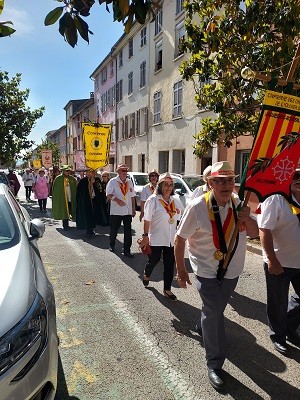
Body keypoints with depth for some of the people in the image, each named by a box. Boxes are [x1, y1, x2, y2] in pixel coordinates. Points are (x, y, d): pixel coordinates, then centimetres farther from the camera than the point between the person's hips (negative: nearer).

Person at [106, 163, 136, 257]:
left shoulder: (129, 182, 12)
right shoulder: (113, 181, -3)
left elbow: (132, 196, 15)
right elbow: (108, 194, -11)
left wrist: (133, 209, 12)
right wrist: (117, 200, -26)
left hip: (128, 211, 3)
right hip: (116, 211, -3)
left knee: (128, 232, 1)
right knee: (114, 230, 12)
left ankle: (127, 250, 8)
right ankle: (112, 245, 35)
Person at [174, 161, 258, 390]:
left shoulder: (239, 204, -7)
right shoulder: (197, 207, -23)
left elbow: (254, 234, 1)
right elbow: (180, 239, -15)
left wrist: (247, 218, -21)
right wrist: (181, 270, -8)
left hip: (232, 270, 5)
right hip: (207, 271, -5)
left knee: (216, 309, 24)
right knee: (214, 312, -2)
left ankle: (203, 327, 56)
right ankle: (215, 365, 19)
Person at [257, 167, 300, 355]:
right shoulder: (276, 200, -15)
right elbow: (265, 231, -20)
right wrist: (272, 260, -22)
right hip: (279, 263, -6)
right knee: (279, 304, 11)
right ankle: (278, 336, 36)